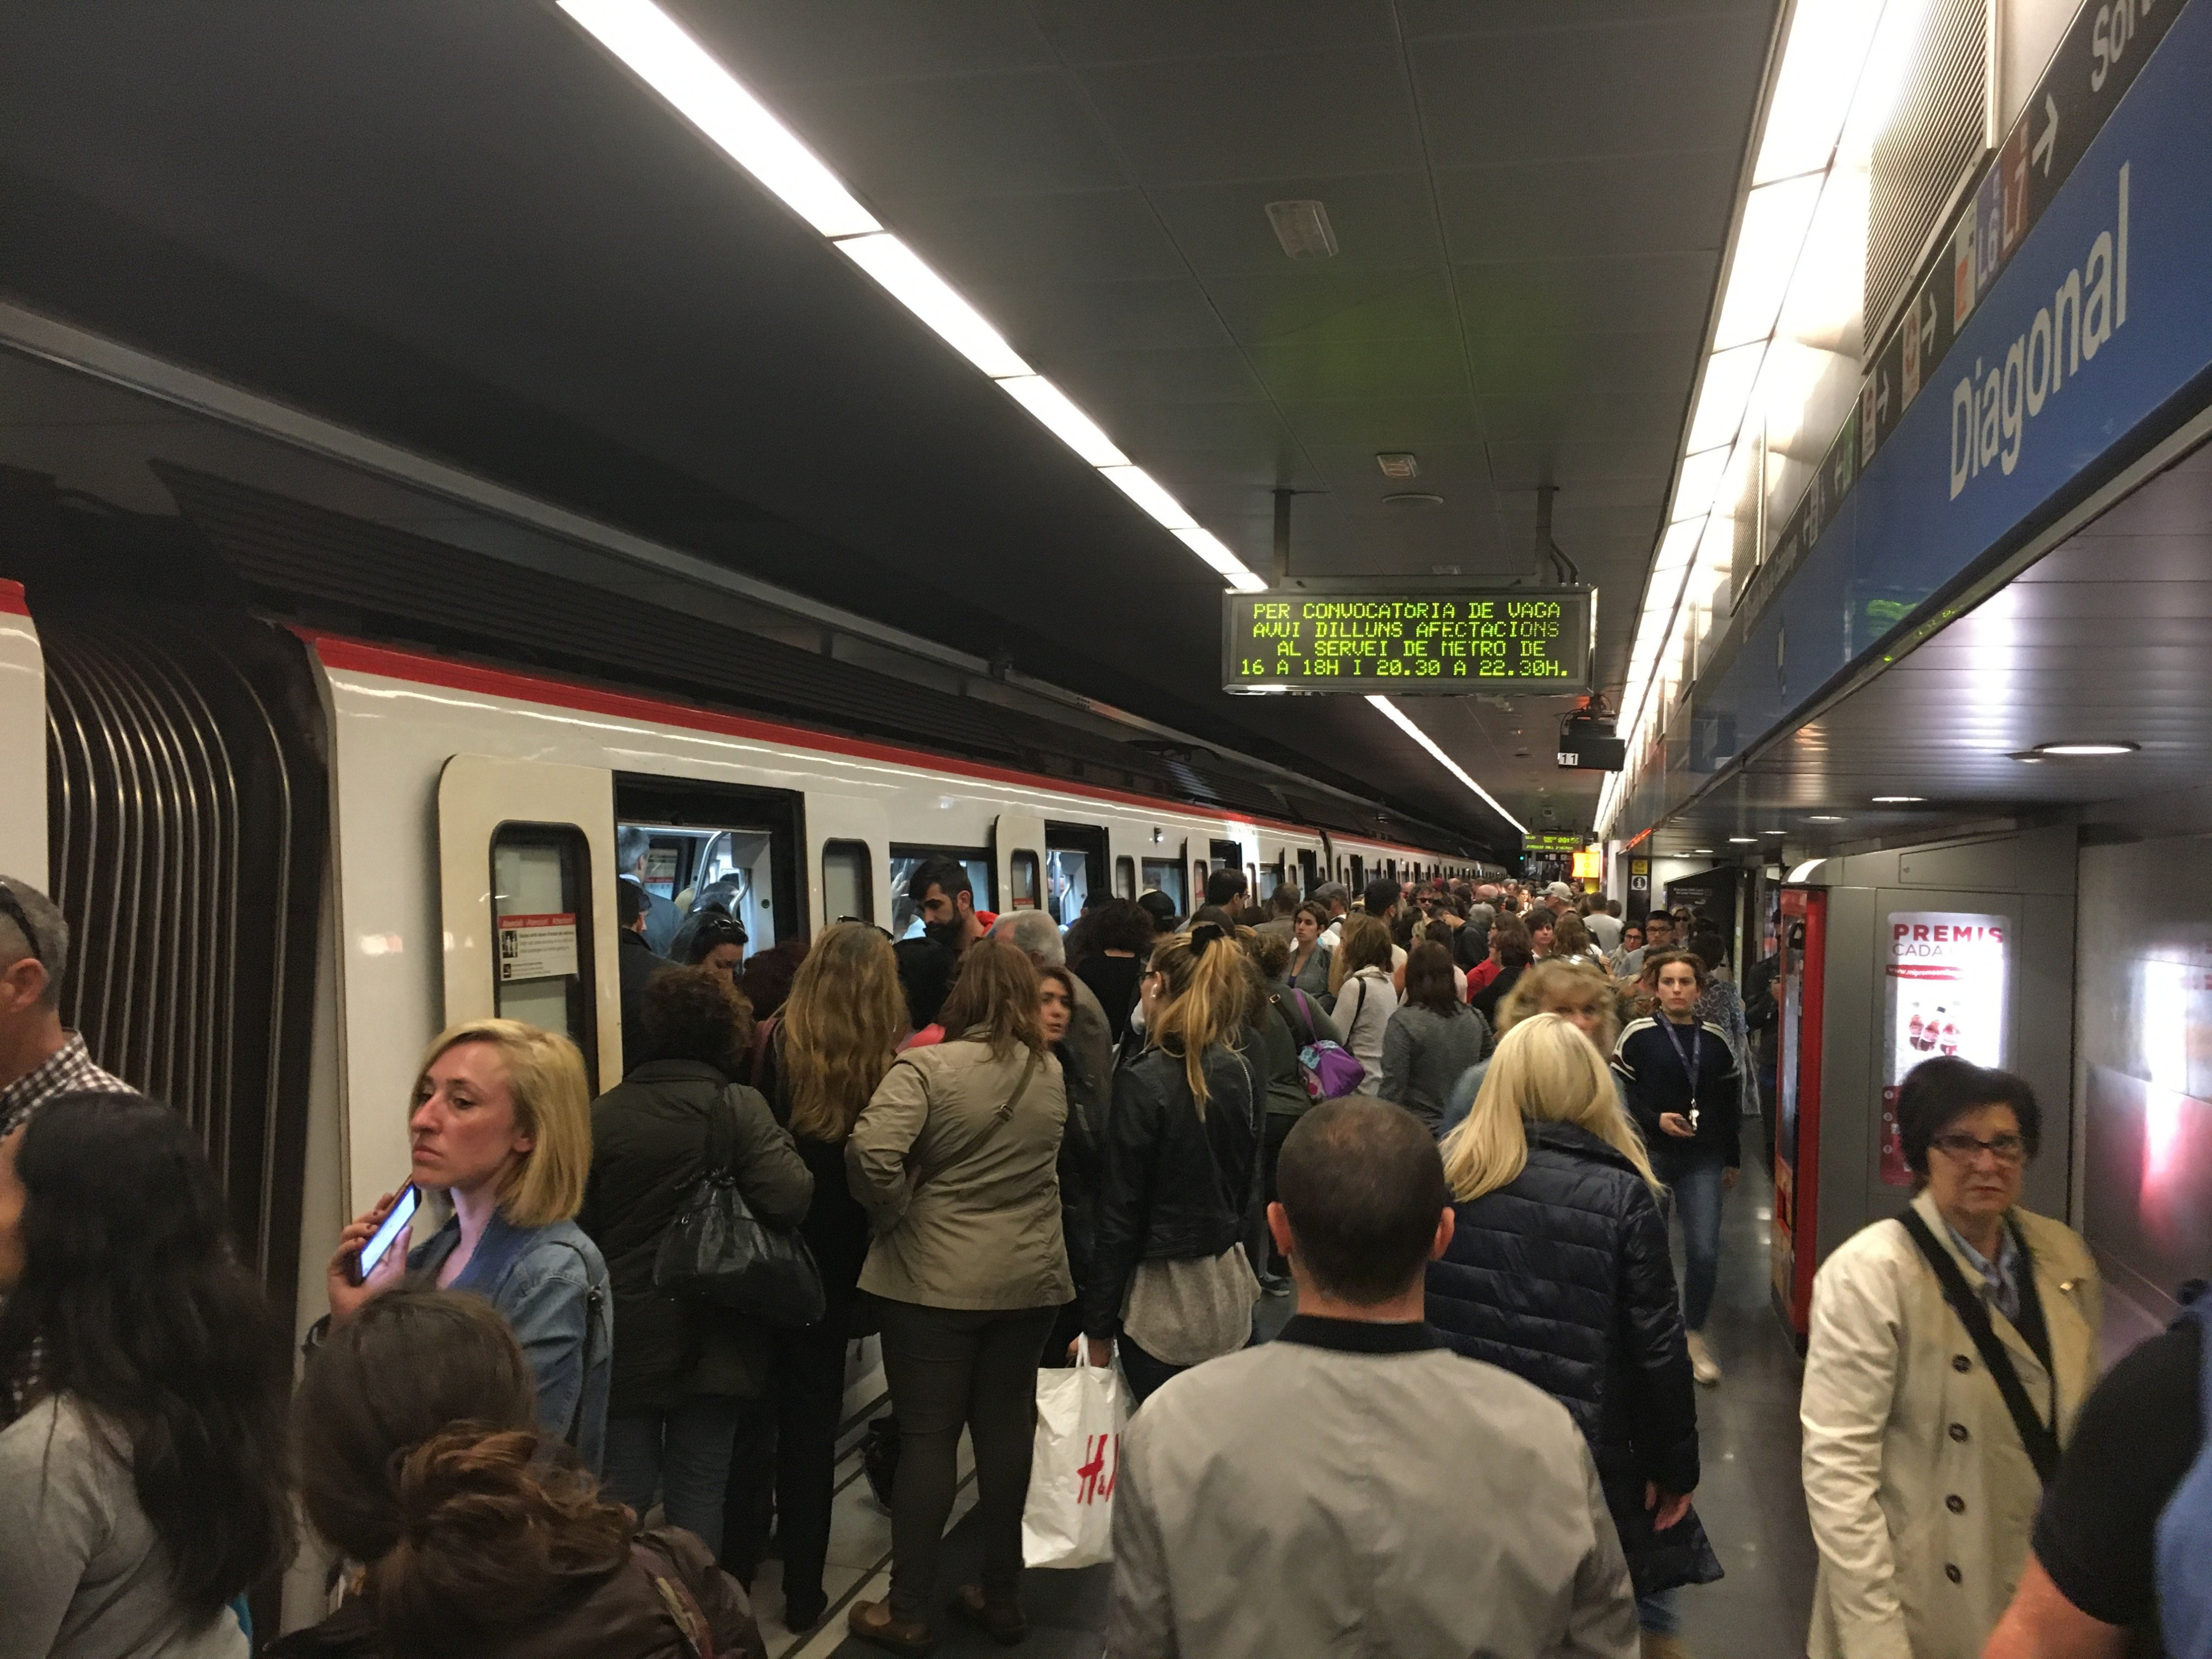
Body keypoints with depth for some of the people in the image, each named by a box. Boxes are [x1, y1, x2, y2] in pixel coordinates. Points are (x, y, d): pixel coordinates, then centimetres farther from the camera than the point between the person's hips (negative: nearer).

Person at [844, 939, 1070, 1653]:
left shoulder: (926, 1067, -15)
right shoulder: (1050, 1073, 3)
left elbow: (871, 1152, -27)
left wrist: (895, 1213, -12)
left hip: (934, 1277, -4)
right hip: (1030, 1276, 5)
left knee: (927, 1436, 5)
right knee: (1005, 1430, 14)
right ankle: (1001, 1595, 26)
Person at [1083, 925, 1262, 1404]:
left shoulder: (1144, 1081, -17)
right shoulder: (1241, 1072, 1)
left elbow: (1120, 1215, -13)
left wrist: (1099, 1325, -6)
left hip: (1165, 1296, -6)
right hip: (1228, 1286, 6)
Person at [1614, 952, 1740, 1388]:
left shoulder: (1715, 1040, 5)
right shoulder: (1638, 1035, -5)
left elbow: (1730, 1102, 13)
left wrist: (1732, 1158, 15)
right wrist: (1656, 1120, -18)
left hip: (1702, 1160, 2)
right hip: (1649, 1154, -2)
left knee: (1705, 1252, -5)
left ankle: (1694, 1336, 15)